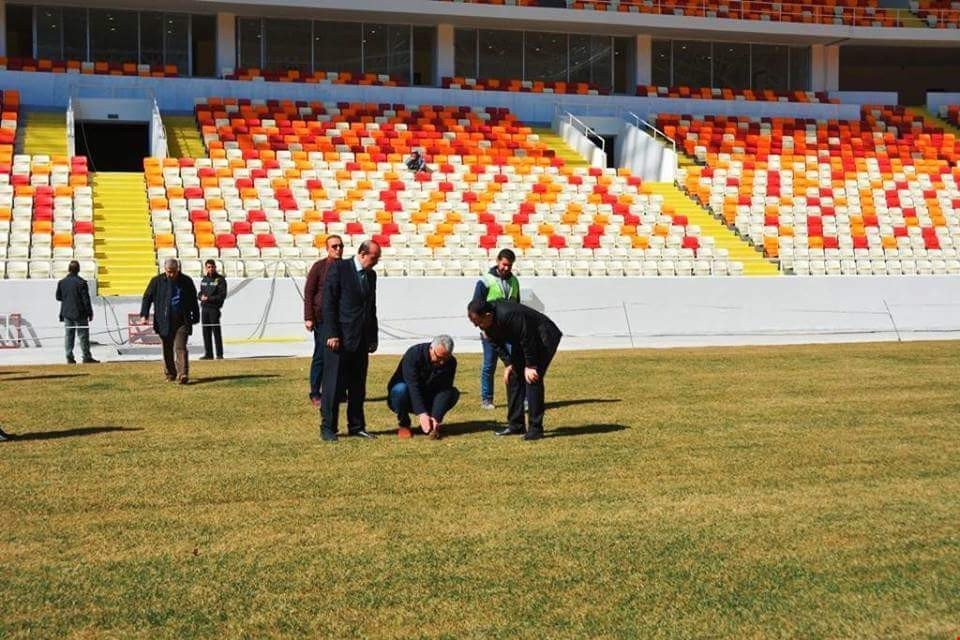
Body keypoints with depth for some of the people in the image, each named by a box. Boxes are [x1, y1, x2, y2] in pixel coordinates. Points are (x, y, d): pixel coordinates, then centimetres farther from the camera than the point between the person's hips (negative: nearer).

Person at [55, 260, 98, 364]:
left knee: (68, 335, 8)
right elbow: (86, 299, -12)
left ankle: (69, 357, 5)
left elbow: (58, 297, 11)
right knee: (83, 335, 0)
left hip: (67, 313, 5)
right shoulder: (81, 282, -13)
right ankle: (87, 357, 1)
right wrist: (90, 313, -5)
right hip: (79, 313, -5)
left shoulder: (61, 282, 2)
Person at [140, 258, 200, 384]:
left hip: (182, 322, -1)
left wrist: (195, 317, 16)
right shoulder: (157, 281, 2)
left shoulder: (186, 281, 4)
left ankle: (183, 374, -18)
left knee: (180, 347, -12)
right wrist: (144, 315, -3)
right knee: (167, 349, 9)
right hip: (164, 322, 1)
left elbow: (193, 301, 14)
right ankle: (170, 374, 23)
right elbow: (147, 297, 7)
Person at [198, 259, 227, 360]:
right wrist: (201, 297, -2)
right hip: (204, 308, 6)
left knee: (216, 331, -5)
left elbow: (223, 295, -12)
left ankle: (220, 354, -1)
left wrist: (209, 298, -17)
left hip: (214, 308, -6)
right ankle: (208, 354, 13)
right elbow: (200, 293, 22)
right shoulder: (204, 279, 16)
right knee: (206, 331, 7)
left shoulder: (220, 279, -4)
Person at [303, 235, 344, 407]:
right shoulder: (319, 267, -2)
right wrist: (308, 318, -9)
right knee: (320, 356, -1)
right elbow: (308, 293, -3)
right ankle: (315, 394, 5)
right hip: (322, 319, -4)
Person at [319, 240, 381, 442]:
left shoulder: (371, 275, 14)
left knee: (358, 387, 10)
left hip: (362, 340, 6)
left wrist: (373, 337, 15)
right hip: (340, 338, -6)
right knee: (334, 385, -2)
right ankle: (328, 427, 4)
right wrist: (331, 334, -15)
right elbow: (328, 303, -10)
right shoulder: (339, 268, -6)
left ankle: (356, 426, 18)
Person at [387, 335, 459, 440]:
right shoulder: (413, 354, -26)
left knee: (453, 393, -20)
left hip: (428, 399, 4)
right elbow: (412, 386, -35)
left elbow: (444, 389, -22)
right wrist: (422, 413, -45)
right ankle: (403, 424, -12)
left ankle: (432, 424, -8)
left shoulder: (450, 362, -13)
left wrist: (436, 417, -35)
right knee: (401, 389, -36)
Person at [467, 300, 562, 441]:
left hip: (544, 338, -9)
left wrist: (530, 366, -22)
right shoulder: (487, 323, -11)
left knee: (532, 379, -17)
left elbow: (528, 341, -29)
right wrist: (508, 364, -4)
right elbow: (498, 344, 5)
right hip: (522, 340, 9)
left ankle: (535, 428, -12)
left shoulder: (509, 315, -37)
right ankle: (515, 425, 13)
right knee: (513, 377, 5)